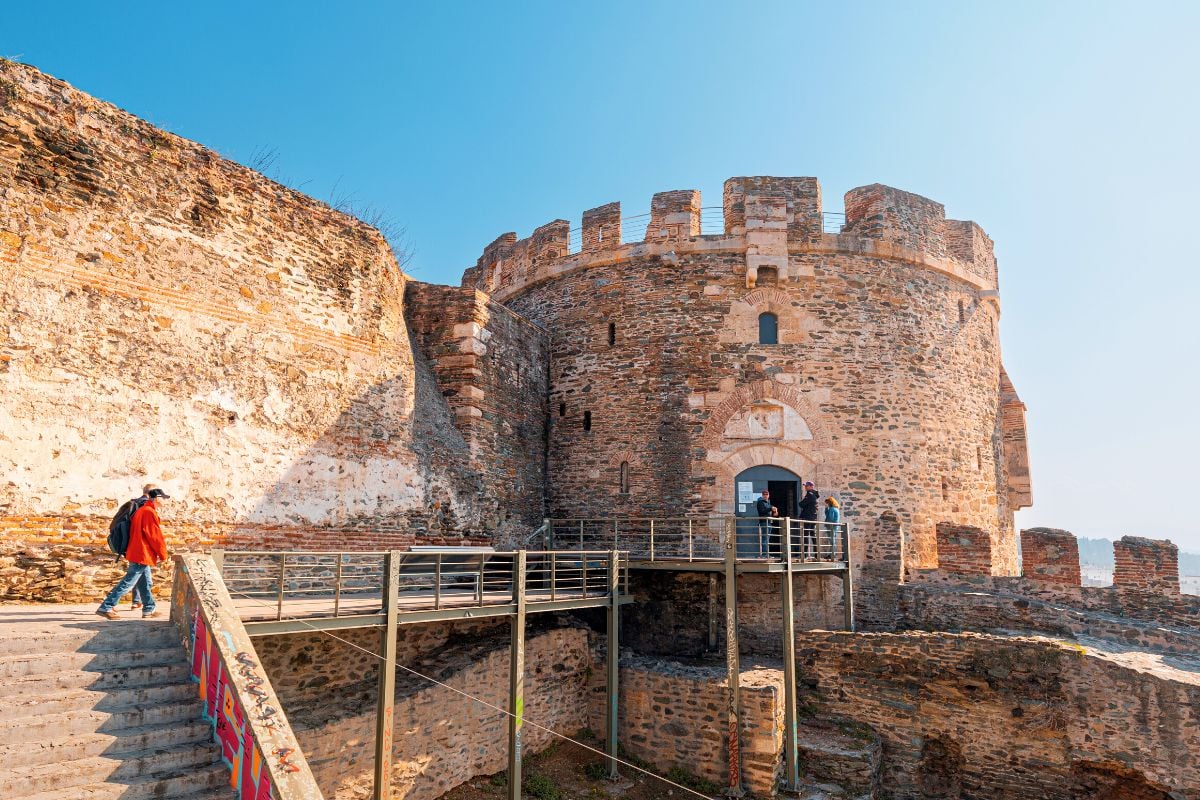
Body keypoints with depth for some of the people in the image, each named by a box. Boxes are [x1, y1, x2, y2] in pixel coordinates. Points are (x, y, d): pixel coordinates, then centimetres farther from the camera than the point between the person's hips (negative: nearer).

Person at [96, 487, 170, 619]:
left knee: (145, 583, 14)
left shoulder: (141, 510, 14)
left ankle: (148, 609, 20)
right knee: (127, 583, -6)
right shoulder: (149, 512, -16)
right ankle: (106, 607, -3)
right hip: (142, 555, -10)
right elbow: (155, 537, -15)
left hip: (137, 553, 10)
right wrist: (163, 555, -5)